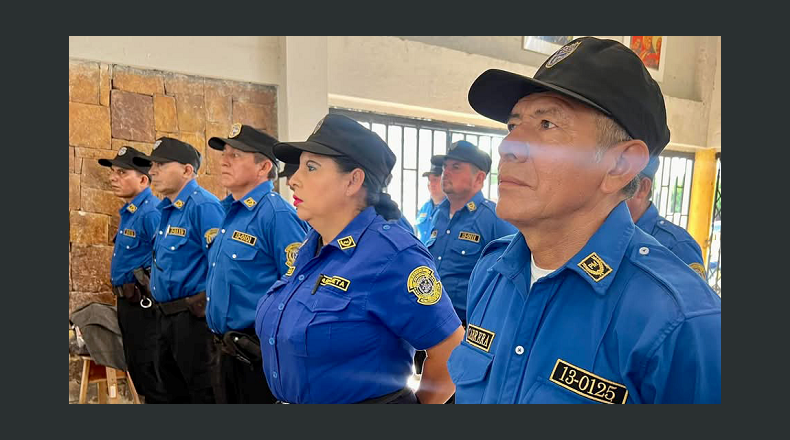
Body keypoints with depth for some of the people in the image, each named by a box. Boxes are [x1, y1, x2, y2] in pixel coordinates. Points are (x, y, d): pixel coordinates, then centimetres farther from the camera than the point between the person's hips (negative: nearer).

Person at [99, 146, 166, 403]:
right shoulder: (129, 211, 11)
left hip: (143, 304, -10)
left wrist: (147, 289, -19)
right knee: (137, 370, 20)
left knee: (150, 373, -1)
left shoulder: (151, 212, -21)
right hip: (127, 303, 10)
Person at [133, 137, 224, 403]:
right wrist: (153, 279, 18)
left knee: (202, 391, 4)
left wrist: (205, 307, -22)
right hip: (165, 315, 10)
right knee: (174, 387, 24)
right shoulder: (166, 209, 11)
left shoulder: (203, 205, -20)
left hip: (193, 316, -10)